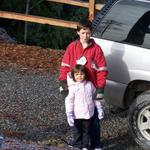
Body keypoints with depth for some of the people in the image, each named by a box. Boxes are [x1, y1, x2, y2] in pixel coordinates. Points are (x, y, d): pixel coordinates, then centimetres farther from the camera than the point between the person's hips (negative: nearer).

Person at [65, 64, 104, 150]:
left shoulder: (89, 84, 1)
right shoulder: (73, 87, -10)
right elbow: (69, 101, -11)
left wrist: (99, 108, 7)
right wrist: (69, 115, -15)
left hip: (88, 114, 3)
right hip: (77, 115, -3)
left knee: (86, 132, 13)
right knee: (77, 133, 7)